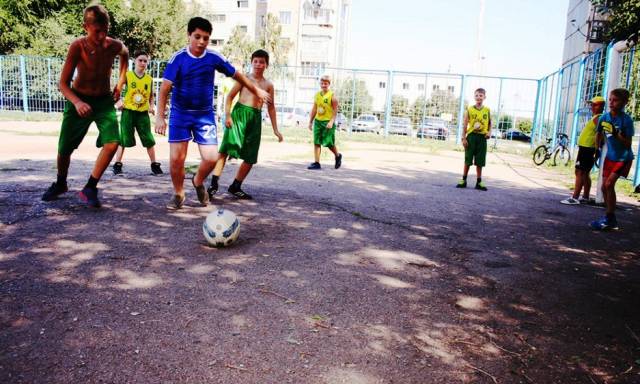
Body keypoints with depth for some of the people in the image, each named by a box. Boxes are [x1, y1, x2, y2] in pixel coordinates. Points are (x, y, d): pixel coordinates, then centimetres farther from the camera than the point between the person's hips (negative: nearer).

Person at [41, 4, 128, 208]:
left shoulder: (115, 45, -13)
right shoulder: (77, 47, -22)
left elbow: (125, 54, 15)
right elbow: (63, 83, -21)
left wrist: (120, 84, 10)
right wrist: (77, 102, -41)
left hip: (104, 100, 1)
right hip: (78, 100, -1)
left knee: (112, 143, -23)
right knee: (64, 149, 7)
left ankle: (90, 189, -7)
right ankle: (60, 184, 37)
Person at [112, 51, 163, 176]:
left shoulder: (149, 79, 6)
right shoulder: (127, 75, -3)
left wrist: (151, 106, 2)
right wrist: (118, 102, -15)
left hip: (143, 114, 2)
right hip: (128, 112, -2)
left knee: (149, 140, 2)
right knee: (123, 139, 1)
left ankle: (154, 165, 13)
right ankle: (117, 164, 11)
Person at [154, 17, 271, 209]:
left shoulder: (214, 58, -5)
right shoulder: (178, 58, -12)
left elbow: (237, 75, 10)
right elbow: (165, 87, -16)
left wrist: (256, 90, 19)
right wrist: (160, 116, -24)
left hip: (205, 115, 2)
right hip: (180, 114, -1)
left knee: (211, 158, -9)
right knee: (176, 158, -5)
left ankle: (198, 182, 24)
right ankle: (178, 193, 20)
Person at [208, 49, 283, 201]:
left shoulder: (268, 85, 15)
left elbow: (271, 107, 19)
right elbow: (230, 96, 3)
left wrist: (275, 129, 16)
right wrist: (227, 115, -10)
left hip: (256, 118, 4)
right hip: (239, 113, -4)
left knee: (250, 157, 5)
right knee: (226, 148, -16)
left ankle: (235, 186, 19)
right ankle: (214, 184, -17)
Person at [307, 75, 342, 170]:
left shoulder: (332, 96, -7)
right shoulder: (317, 95, 10)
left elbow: (335, 110, -10)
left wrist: (331, 122, -21)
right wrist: (311, 121, 15)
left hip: (328, 122, -5)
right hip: (318, 121, 5)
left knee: (329, 143, 0)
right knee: (316, 142, 1)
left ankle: (338, 156, 27)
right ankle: (316, 163, 4)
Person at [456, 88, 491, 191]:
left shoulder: (487, 110, 4)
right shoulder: (469, 110, -1)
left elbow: (490, 123, 13)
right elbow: (465, 125, -1)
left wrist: (489, 132, -5)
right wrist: (464, 138, -7)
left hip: (482, 137, 1)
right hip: (471, 136, -1)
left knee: (479, 162, 7)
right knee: (468, 160, 5)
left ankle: (479, 182, 15)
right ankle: (463, 180, 15)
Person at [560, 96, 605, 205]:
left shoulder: (598, 118, -12)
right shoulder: (595, 118, 19)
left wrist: (596, 151, -25)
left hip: (587, 149, -11)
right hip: (585, 148, 11)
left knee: (580, 172, -12)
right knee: (585, 174, 14)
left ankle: (575, 198, -14)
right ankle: (585, 197, 21)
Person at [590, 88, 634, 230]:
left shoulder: (626, 120, -18)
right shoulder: (604, 117, -4)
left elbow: (628, 144, -18)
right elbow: (599, 135, 13)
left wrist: (617, 134, -31)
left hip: (623, 157, -6)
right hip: (610, 156, 6)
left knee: (609, 184, -17)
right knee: (604, 187, 6)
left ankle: (609, 218, -8)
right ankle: (611, 219, 19)